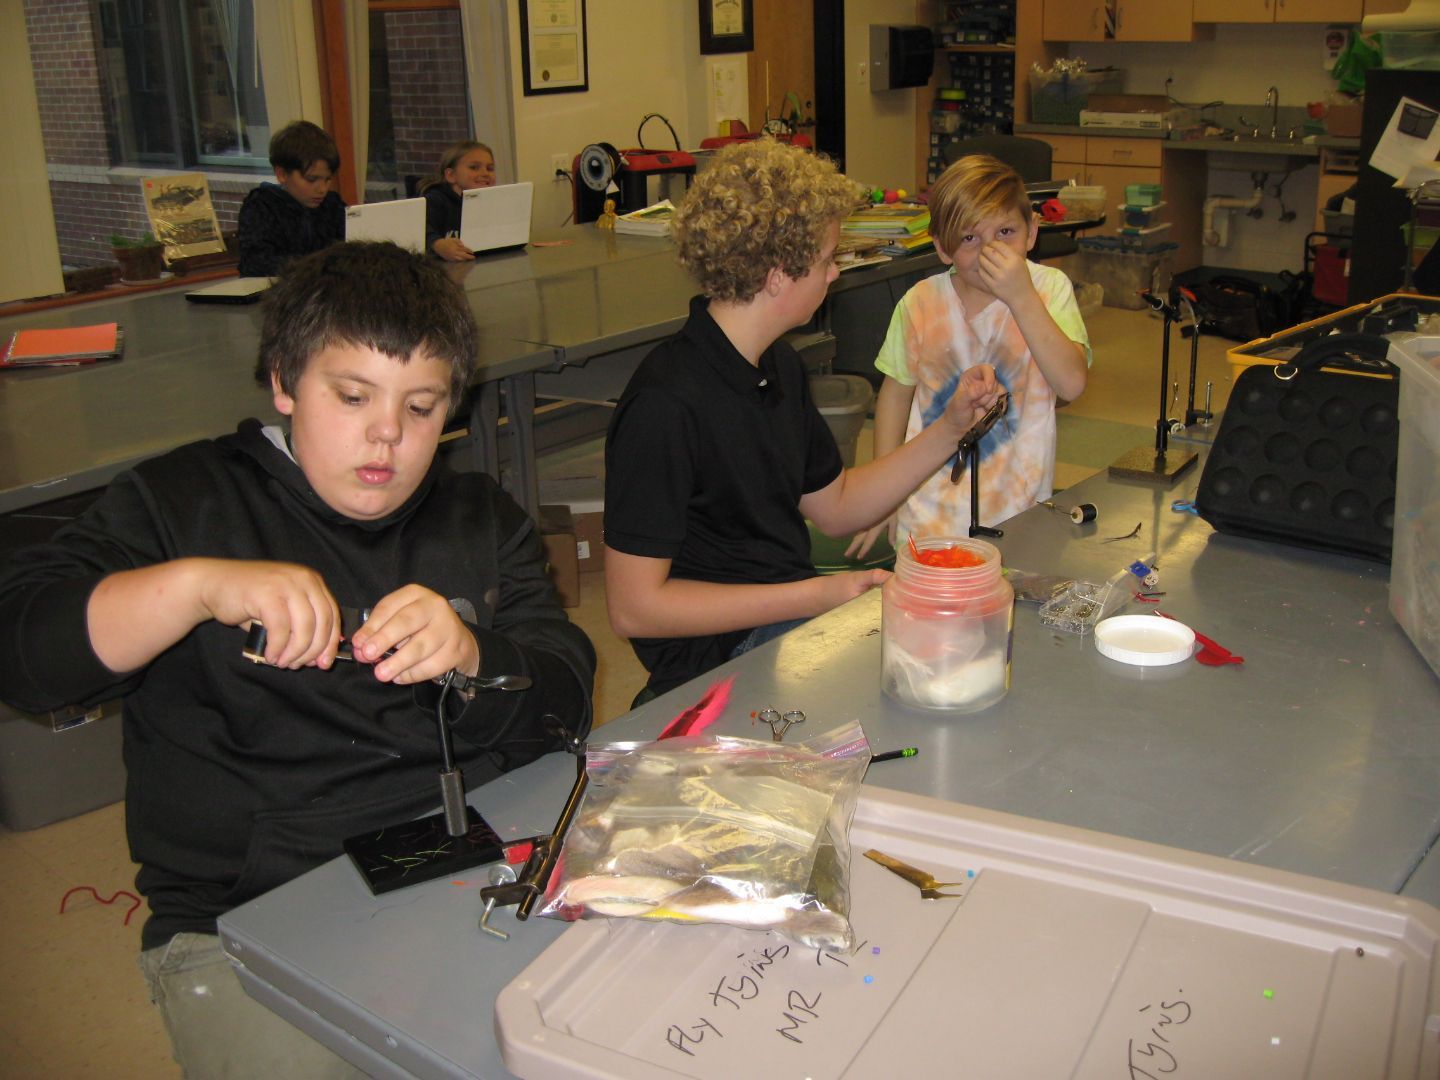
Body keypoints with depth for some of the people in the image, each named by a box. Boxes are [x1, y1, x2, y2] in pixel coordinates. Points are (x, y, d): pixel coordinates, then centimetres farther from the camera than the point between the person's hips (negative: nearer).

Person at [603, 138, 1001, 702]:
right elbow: (633, 607, -22)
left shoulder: (779, 365, 8)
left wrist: (951, 428, 7)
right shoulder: (667, 403, -23)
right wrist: (815, 597, -20)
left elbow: (834, 507, 18)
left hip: (791, 610, 9)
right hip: (720, 652, -9)